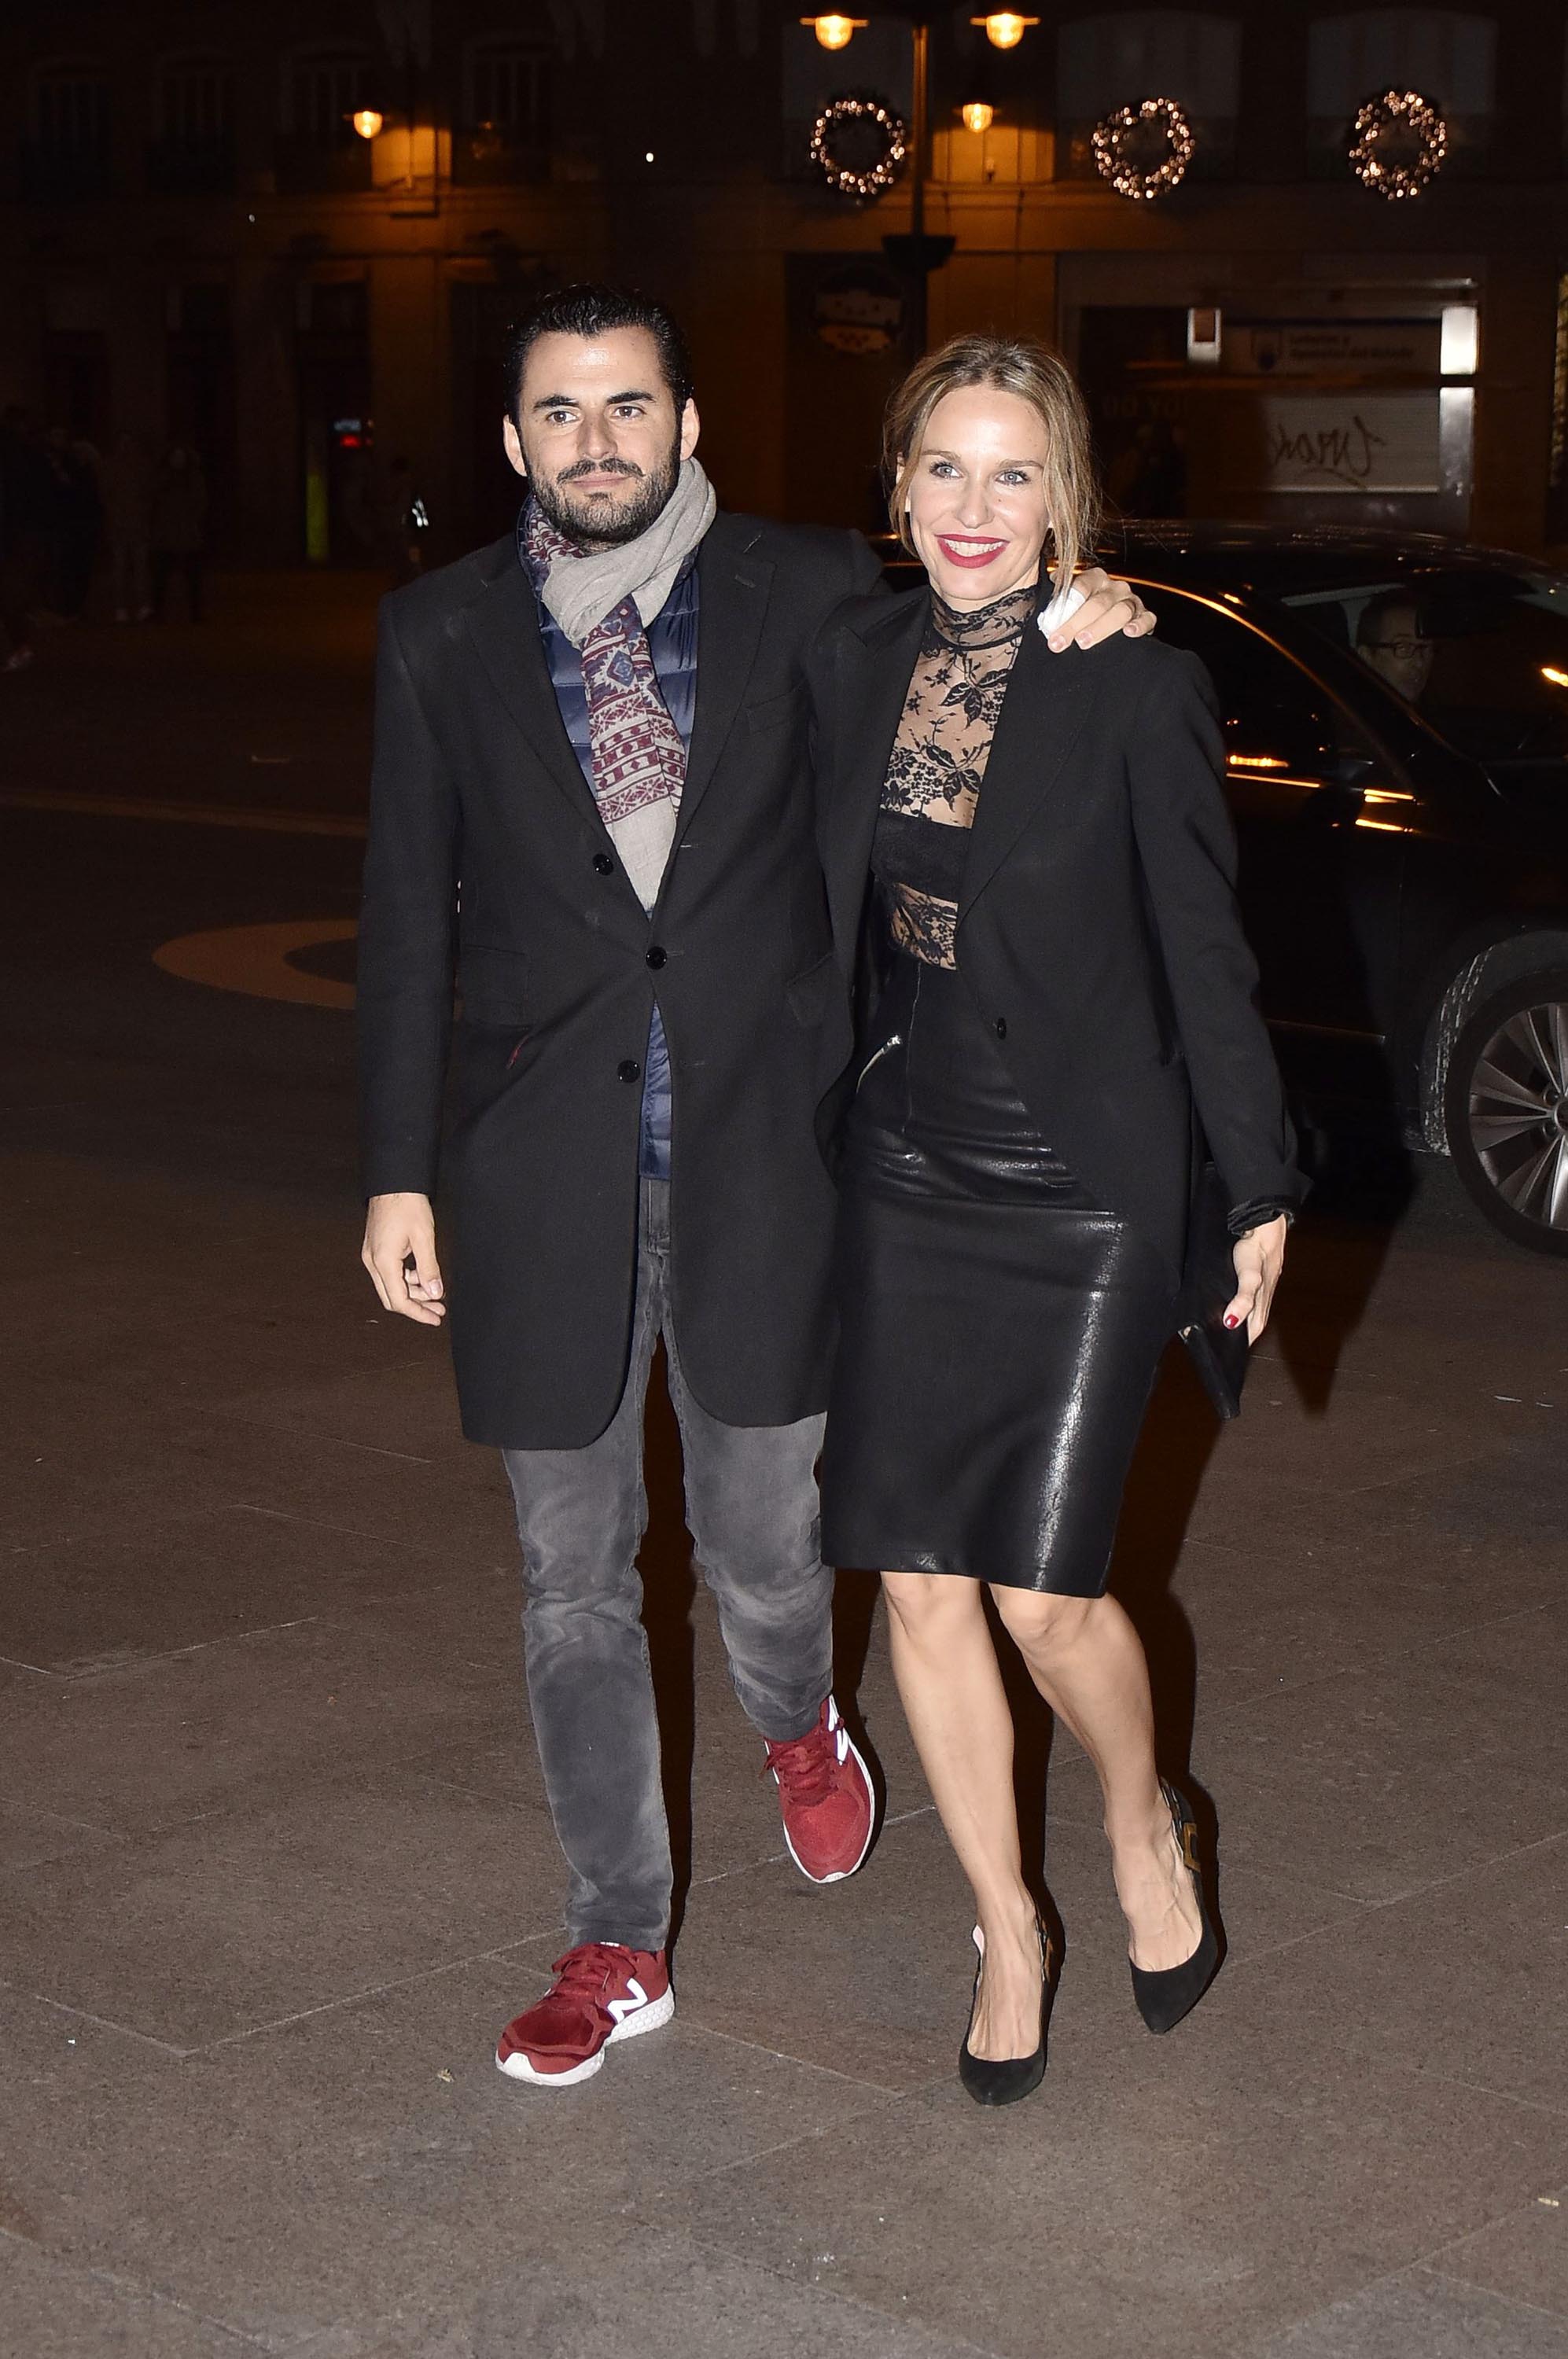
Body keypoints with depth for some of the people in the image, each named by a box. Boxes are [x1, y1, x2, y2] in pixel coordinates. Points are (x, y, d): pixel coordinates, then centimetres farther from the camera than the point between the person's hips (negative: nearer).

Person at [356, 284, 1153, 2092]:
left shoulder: (812, 594, 0)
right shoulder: (440, 636, 2)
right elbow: (407, 918, 5)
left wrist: (1077, 619, -7)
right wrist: (397, 1171, 2)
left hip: (756, 1161, -1)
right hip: (542, 1184, 1)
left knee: (763, 1551, 9)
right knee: (571, 1587, 8)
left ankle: (797, 1727, 47)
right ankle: (617, 1945, 24)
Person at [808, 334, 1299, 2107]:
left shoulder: (1135, 684, -11)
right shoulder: (853, 659, 1)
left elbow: (1204, 953, -5)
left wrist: (1260, 1190, -1)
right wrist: (815, 1125, 14)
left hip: (1088, 1191, -4)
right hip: (910, 1177, 4)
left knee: (1046, 1595, -7)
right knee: (919, 1582, 5)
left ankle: (1145, 1830, 26)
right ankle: (1006, 1929, 25)